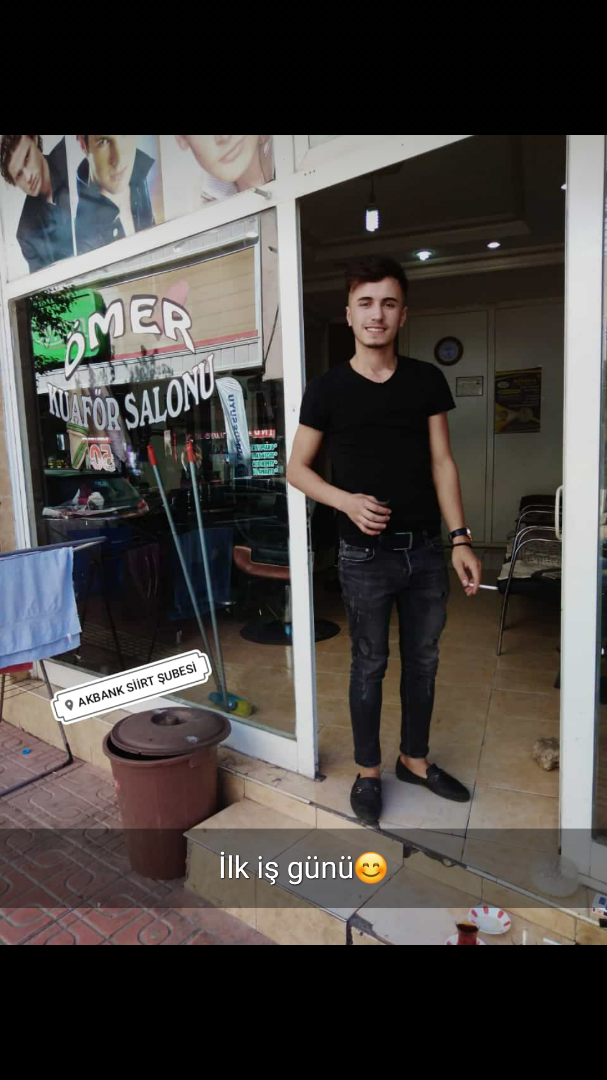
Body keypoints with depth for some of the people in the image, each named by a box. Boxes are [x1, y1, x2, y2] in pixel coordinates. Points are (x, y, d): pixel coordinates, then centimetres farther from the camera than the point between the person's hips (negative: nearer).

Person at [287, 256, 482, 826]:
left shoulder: (428, 380, 4)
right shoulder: (327, 388, -3)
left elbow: (442, 463, 4)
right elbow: (297, 467, 1)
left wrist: (460, 540, -3)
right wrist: (346, 500, -17)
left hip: (426, 549, 3)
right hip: (366, 555, -3)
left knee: (423, 661, 15)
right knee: (369, 666, 9)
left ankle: (414, 758, 36)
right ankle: (368, 770, 30)